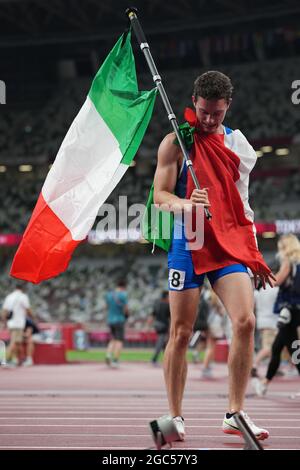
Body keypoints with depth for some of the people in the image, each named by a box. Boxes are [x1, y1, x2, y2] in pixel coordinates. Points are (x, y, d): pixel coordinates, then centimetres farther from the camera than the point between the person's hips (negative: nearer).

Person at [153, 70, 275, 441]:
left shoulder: (239, 144, 13)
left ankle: (235, 414, -6)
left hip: (230, 246, 3)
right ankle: (175, 417, 11)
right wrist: (186, 204, -28)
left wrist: (254, 256, 17)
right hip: (187, 245, -3)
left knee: (245, 322, -14)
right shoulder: (176, 142, 0)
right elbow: (160, 196, -5)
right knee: (181, 333, -1)